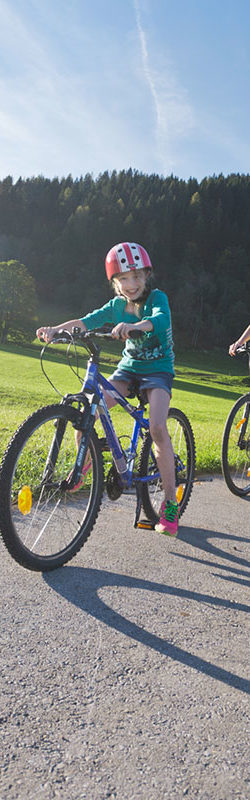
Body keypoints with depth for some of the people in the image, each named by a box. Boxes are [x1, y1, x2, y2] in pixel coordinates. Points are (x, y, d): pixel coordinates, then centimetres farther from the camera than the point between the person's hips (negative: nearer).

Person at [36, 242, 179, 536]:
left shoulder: (157, 297, -12)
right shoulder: (116, 306, 1)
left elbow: (160, 318, -34)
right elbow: (87, 321, -8)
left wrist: (133, 325, -56)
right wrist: (55, 329, -26)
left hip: (158, 370, -4)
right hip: (128, 368, 4)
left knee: (157, 427, -27)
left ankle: (170, 503, -15)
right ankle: (84, 465, 10)